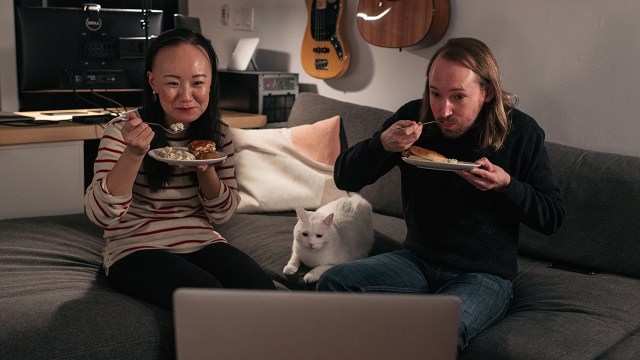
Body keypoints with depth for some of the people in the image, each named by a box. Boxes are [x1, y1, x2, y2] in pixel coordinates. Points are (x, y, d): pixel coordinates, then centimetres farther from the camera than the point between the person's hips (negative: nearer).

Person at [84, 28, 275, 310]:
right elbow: (99, 215, -17)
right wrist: (134, 154, -30)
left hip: (202, 243, 4)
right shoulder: (122, 131, -8)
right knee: (207, 293, -33)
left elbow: (223, 214, 6)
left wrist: (205, 168, -14)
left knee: (260, 289, -25)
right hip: (137, 249, -4)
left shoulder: (218, 132, 4)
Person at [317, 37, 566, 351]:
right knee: (333, 281, -21)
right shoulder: (415, 116, -3)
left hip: (484, 275, -3)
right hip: (417, 260, 3)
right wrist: (382, 144, -21)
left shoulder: (521, 133, -9)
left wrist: (506, 185, -21)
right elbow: (344, 178, -1)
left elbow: (552, 218, -2)